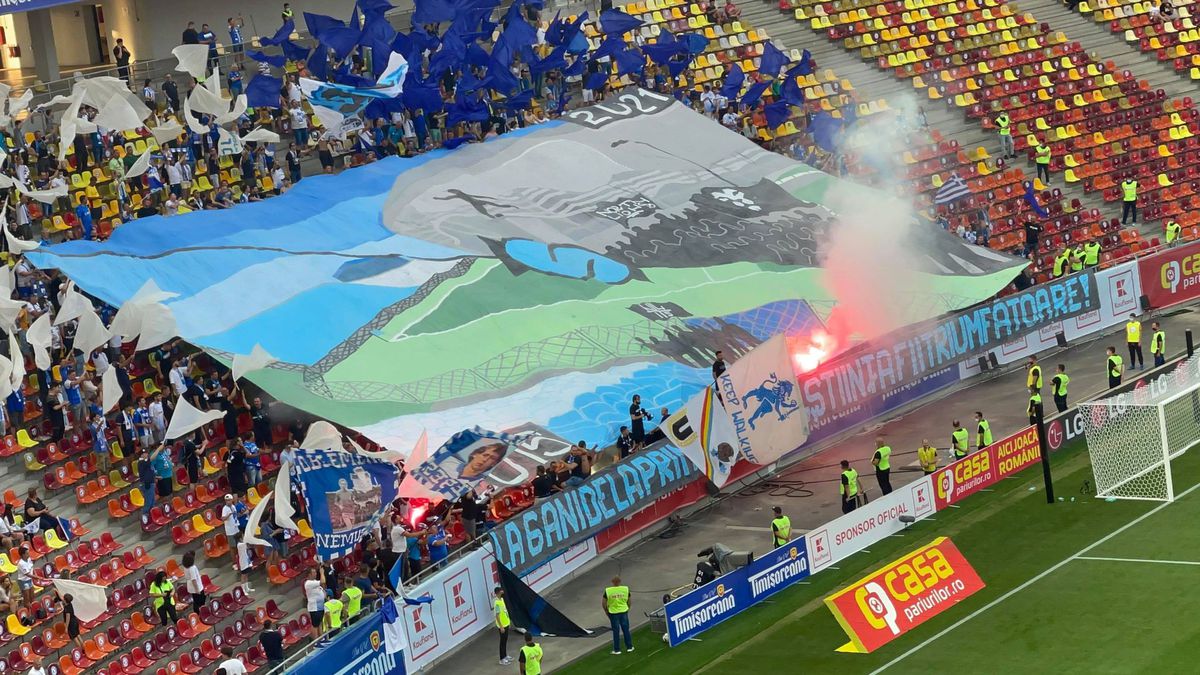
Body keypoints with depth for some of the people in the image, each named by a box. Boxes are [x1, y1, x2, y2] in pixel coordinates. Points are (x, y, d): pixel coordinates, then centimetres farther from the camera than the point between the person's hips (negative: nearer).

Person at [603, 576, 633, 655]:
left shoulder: (608, 591, -12)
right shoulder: (625, 589, -6)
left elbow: (603, 604, -7)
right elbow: (629, 601, 3)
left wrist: (606, 611, 9)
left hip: (613, 613, -1)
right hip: (624, 612, 1)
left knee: (616, 631, 8)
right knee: (626, 629, 14)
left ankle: (617, 649, 15)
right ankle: (629, 647, 24)